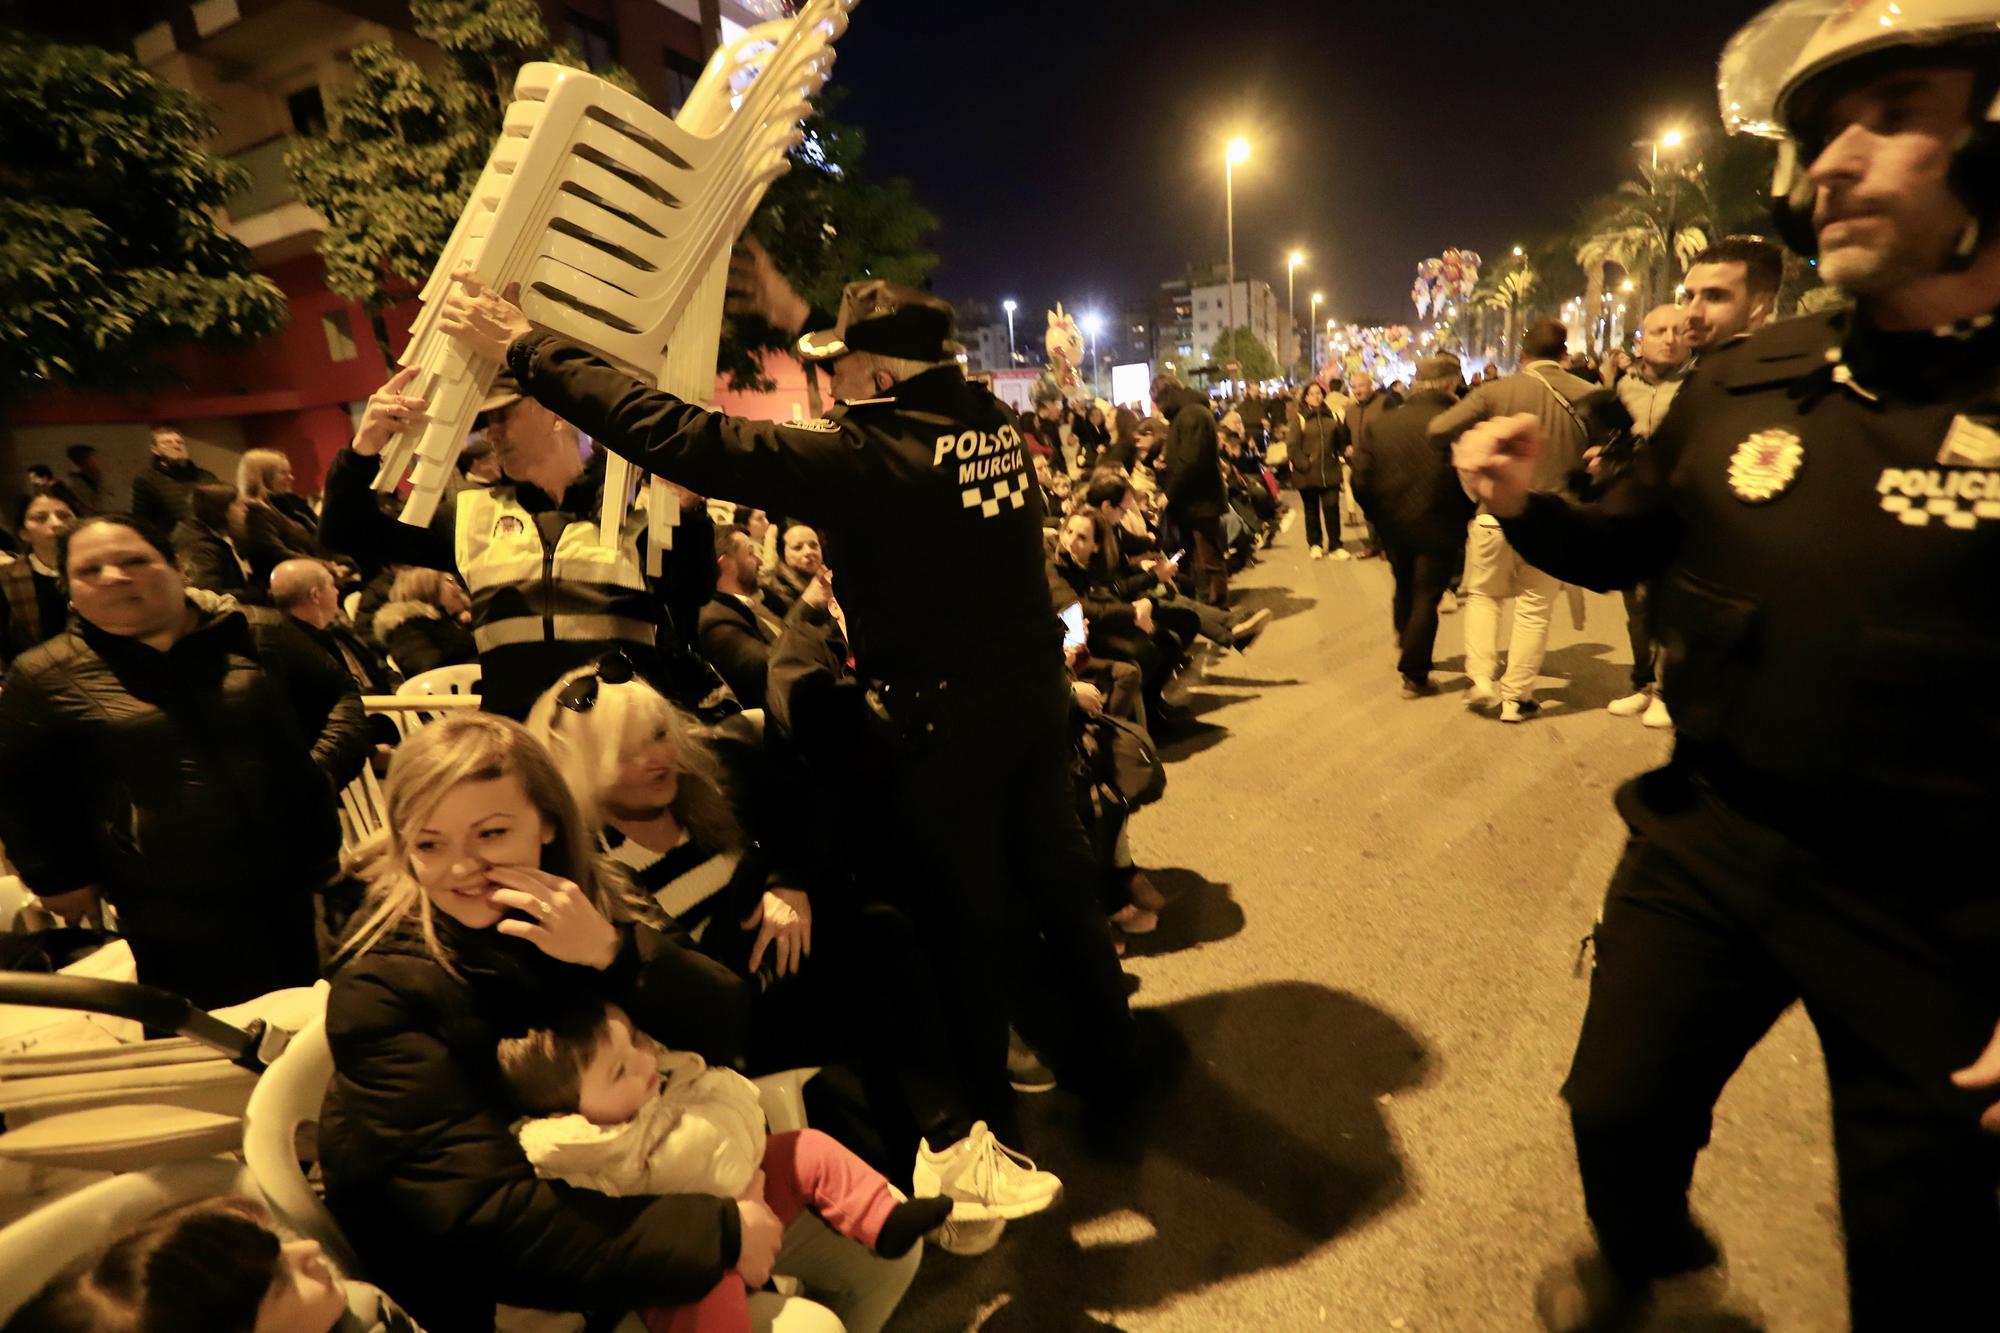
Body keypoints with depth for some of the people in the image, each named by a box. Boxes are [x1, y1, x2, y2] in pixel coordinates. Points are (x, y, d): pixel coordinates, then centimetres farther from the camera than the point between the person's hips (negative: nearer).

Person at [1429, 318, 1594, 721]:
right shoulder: (1587, 396, -3)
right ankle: (1516, 698, 16)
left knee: (1483, 593, 20)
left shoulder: (1496, 391, -9)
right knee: (1534, 610, 10)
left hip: (1498, 514, -1)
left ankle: (1480, 679, 9)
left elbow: (1438, 429, -12)